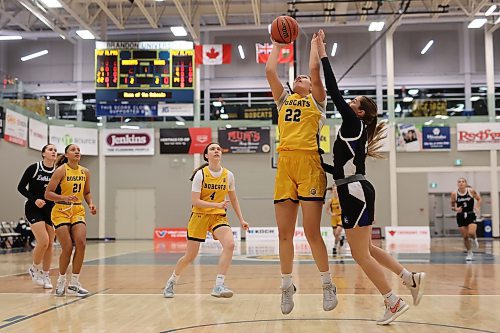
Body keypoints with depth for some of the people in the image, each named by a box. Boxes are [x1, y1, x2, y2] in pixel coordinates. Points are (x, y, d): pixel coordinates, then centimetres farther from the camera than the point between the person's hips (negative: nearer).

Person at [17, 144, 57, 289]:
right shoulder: (34, 168, -9)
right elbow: (21, 187, -7)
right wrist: (34, 199, -19)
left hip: (50, 210, 5)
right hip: (33, 209, -4)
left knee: (50, 244, 3)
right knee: (43, 241, -17)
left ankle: (45, 275, 17)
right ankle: (34, 269, 8)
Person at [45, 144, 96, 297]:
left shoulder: (85, 172, 6)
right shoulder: (61, 170, -9)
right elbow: (48, 194, -11)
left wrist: (91, 204, 1)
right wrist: (64, 198, -26)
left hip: (78, 211, 4)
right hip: (61, 211, -4)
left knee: (81, 243, -13)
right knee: (67, 248, -9)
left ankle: (73, 284, -1)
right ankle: (61, 281, 16)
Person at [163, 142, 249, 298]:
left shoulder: (228, 175, 0)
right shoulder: (200, 174, -10)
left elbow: (233, 199, 14)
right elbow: (195, 201, -15)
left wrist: (241, 219, 10)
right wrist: (217, 205, -26)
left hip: (219, 216, 3)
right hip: (199, 215, -3)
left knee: (230, 244, -25)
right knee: (190, 256, 3)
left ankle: (218, 286, -20)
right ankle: (172, 281, 32)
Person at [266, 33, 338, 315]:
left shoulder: (316, 100, 15)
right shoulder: (284, 100, 24)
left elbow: (315, 70, 2)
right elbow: (270, 72, 17)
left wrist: (315, 44, 15)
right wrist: (277, 45, 26)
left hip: (310, 163, -4)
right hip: (285, 164, 4)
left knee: (312, 231, -6)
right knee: (285, 232, 3)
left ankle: (328, 285, 8)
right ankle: (287, 286, 15)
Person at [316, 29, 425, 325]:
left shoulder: (353, 124, -6)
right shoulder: (356, 132, 19)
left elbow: (334, 91, -12)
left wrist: (323, 53, -8)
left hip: (355, 192, -10)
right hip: (356, 191, 10)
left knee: (361, 254, -4)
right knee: (365, 250, 16)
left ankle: (394, 302, 4)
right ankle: (412, 279, 20)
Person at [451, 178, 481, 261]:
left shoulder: (471, 191, -7)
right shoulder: (454, 194, -5)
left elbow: (479, 199, 7)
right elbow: (452, 206, 4)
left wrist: (477, 207, -10)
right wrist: (456, 209, -18)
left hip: (471, 215, -1)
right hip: (461, 216, 1)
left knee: (471, 233, -21)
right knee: (465, 237, 4)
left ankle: (474, 239, 17)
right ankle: (469, 253, 25)